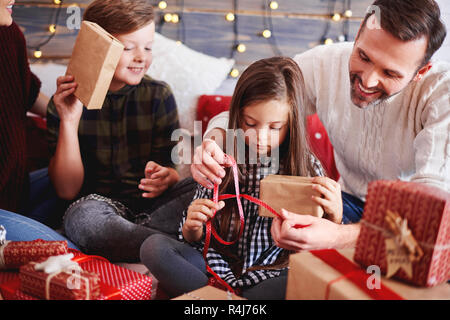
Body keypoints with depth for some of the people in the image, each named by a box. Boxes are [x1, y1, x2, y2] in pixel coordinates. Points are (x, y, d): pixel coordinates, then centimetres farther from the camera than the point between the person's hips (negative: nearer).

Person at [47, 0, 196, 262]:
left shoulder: (159, 95, 2)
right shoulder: (65, 102, -3)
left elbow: (172, 168, -1)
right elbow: (68, 190, -7)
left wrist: (165, 176, -27)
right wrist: (69, 121, -18)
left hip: (152, 202, 2)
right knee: (82, 217, -36)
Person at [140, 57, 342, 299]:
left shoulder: (306, 167, -4)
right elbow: (195, 241, 9)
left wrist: (334, 216, -18)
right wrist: (193, 227, -14)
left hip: (271, 274, -1)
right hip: (220, 268, 2)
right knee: (154, 246, -19)